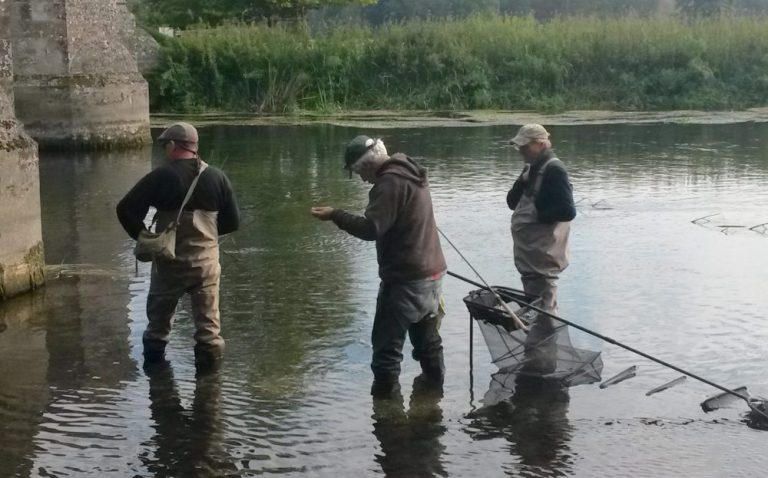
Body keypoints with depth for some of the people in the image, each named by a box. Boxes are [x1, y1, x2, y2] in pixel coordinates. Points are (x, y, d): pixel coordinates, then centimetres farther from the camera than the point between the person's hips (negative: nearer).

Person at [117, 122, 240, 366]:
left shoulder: (161, 177, -10)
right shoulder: (217, 178, -1)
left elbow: (126, 209, -10)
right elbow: (232, 222, 4)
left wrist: (143, 236, 3)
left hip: (169, 260, -2)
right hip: (206, 261, 2)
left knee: (159, 313, 16)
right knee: (208, 317, 10)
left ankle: (154, 350, 25)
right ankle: (209, 353, 10)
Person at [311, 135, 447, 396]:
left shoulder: (390, 181, -18)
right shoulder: (411, 174, 13)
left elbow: (371, 228, -24)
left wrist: (335, 215, -16)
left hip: (406, 278, -10)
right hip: (431, 272, 10)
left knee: (387, 341, -4)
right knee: (426, 334, 22)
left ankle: (384, 391, -2)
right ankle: (433, 379, 33)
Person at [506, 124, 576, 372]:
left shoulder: (553, 169, -16)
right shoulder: (532, 168, 13)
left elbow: (568, 211, -23)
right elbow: (512, 201, 11)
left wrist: (537, 214, -14)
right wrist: (522, 181, -6)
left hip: (543, 255, -10)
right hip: (529, 253, 10)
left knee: (542, 311, -5)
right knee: (540, 309, 18)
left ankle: (541, 362, 0)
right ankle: (538, 360, 28)